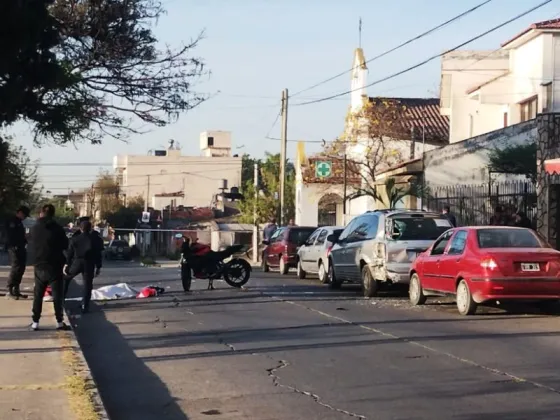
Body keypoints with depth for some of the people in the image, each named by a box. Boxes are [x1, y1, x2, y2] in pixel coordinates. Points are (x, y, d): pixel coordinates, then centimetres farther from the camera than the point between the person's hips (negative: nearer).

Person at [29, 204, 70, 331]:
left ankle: (35, 322, 9)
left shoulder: (35, 229, 0)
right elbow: (65, 245, -1)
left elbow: (32, 247, 9)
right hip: (54, 267, -3)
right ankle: (59, 322, 2)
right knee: (57, 295, 3)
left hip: (40, 267, 3)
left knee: (38, 295, 11)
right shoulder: (57, 228, -12)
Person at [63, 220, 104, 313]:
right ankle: (85, 307, 4)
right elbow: (99, 254, 4)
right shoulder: (96, 239, 3)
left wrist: (66, 264, 11)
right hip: (89, 264, 0)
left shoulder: (75, 239, 4)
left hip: (77, 262, 0)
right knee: (87, 286, 5)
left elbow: (69, 253, 4)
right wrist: (98, 267, 9)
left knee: (66, 278, 26)